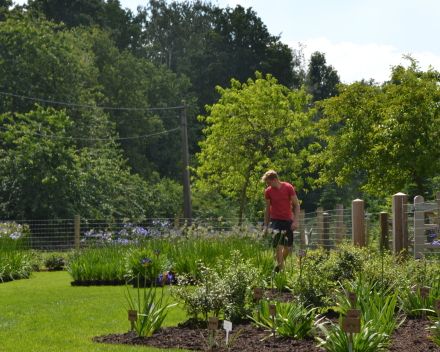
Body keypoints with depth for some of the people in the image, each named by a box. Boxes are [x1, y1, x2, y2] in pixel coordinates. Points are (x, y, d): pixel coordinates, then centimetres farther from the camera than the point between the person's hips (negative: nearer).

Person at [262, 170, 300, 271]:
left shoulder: (288, 188, -3)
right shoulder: (268, 191, 1)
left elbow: (296, 205, -1)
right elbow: (267, 209, 10)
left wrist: (295, 221, -11)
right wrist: (266, 226, 9)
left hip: (288, 221, 1)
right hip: (276, 220, -1)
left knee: (287, 247, 6)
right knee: (279, 246, -13)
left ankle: (280, 265, 29)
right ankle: (281, 270, -13)